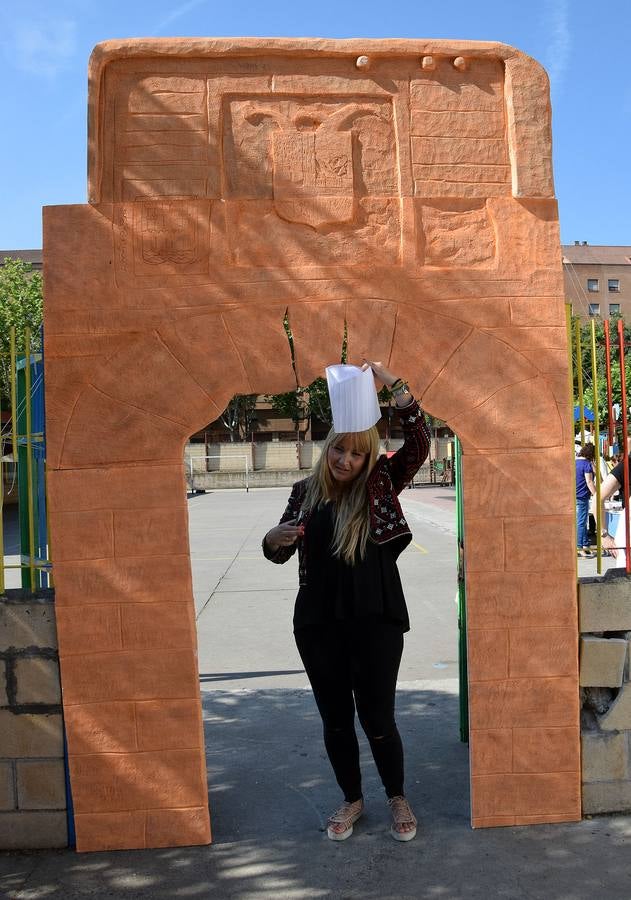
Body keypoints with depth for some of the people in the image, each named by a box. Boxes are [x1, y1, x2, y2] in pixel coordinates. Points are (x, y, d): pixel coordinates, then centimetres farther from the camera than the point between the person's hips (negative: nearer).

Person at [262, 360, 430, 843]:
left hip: (375, 621, -2)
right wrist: (275, 539, -16)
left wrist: (392, 381, -21)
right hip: (318, 623, 3)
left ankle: (398, 798, 31)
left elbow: (419, 443, -16)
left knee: (377, 717, 6)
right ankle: (352, 799, 36)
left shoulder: (380, 484, -3)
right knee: (335, 720, 14)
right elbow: (278, 552, 9)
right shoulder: (305, 492, 3)